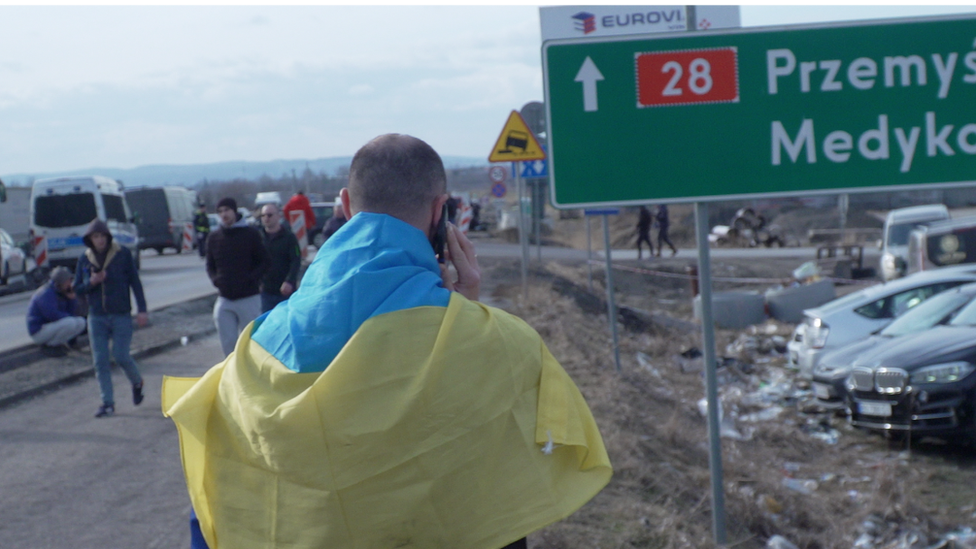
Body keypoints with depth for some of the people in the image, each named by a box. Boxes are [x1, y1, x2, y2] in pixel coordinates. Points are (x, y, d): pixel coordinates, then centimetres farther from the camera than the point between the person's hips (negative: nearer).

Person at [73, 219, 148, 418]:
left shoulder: (123, 254, -3)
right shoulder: (85, 259, 5)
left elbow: (135, 282, -1)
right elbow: (78, 288, 9)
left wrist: (142, 310, -7)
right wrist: (91, 282, -13)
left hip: (121, 315, -3)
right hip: (96, 317, 3)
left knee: (121, 356, -7)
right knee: (100, 361, 0)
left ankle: (137, 383, 24)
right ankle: (107, 403, 9)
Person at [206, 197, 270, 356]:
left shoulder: (251, 234, -2)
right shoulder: (214, 237, 8)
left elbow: (265, 262, 0)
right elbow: (210, 265, 17)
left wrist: (251, 279, -14)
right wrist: (216, 279, -3)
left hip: (249, 298, -3)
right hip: (224, 299, 4)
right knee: (228, 343, 4)